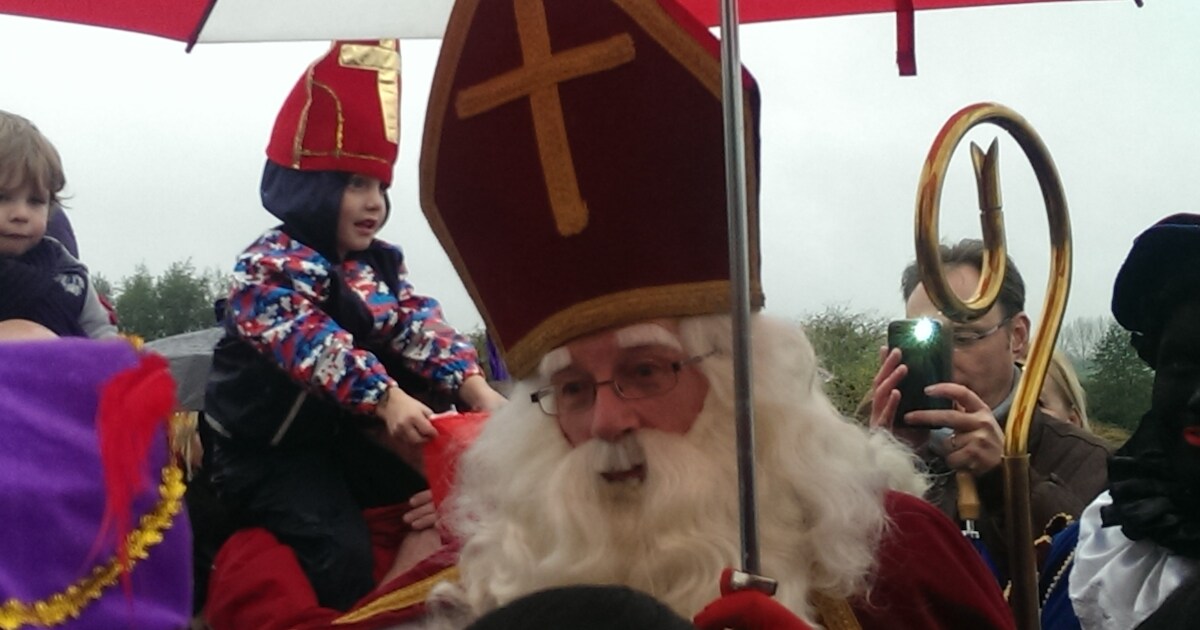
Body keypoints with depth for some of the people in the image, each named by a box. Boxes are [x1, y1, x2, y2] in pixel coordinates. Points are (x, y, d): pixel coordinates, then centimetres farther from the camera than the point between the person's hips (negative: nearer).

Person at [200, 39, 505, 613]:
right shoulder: (268, 266, -18)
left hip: (343, 435, 8)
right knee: (343, 553, -25)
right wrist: (387, 400, -48)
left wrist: (476, 389, -28)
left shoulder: (379, 265, 6)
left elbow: (419, 324, -10)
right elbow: (315, 347, -34)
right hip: (265, 449, -8)